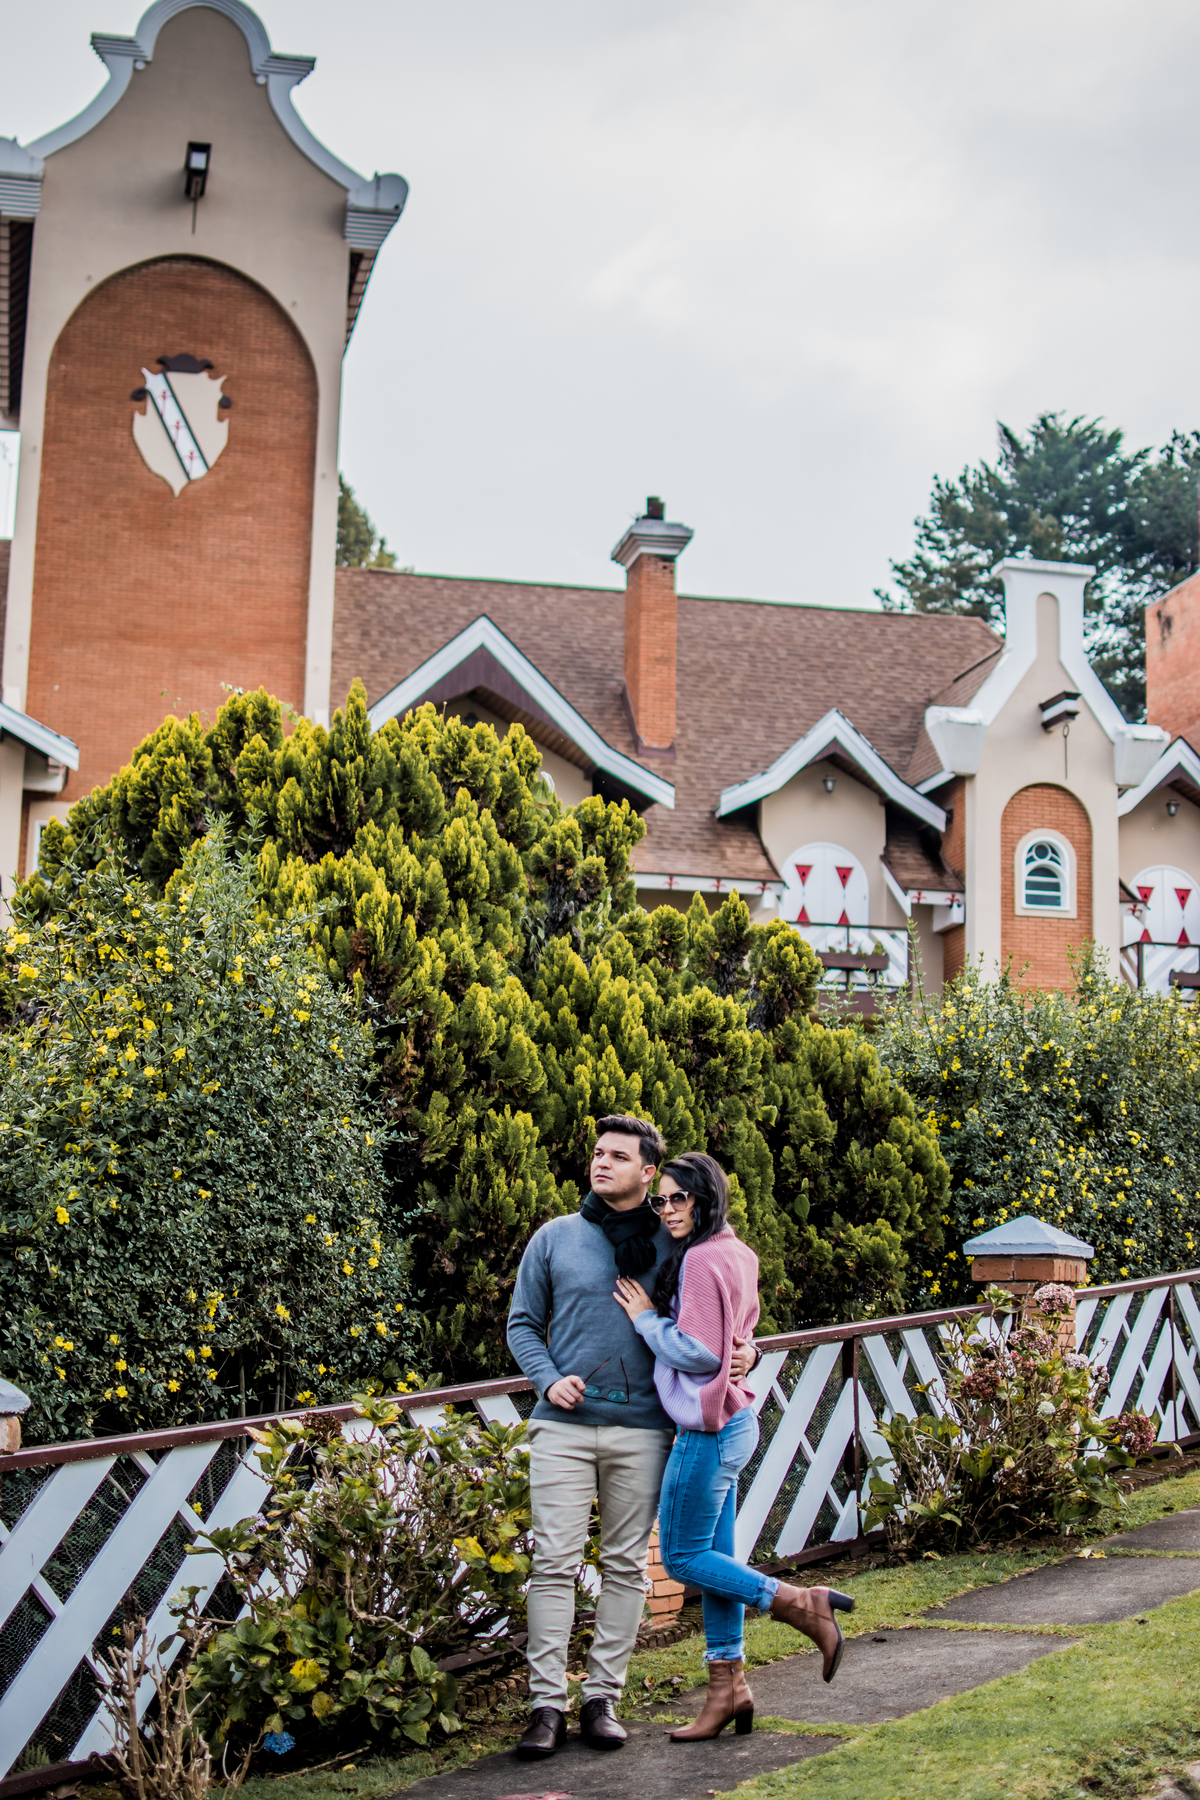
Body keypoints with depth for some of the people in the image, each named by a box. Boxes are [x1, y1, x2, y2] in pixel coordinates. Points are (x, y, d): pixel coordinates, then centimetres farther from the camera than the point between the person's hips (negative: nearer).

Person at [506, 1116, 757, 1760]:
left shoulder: (671, 1244, 6)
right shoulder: (555, 1238, 5)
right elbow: (523, 1323, 10)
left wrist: (742, 1348, -5)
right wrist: (548, 1378, -7)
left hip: (641, 1428, 1)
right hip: (564, 1425, -1)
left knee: (625, 1565, 7)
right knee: (555, 1562, -4)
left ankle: (603, 1697, 17)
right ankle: (547, 1701, 2)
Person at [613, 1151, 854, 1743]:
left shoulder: (701, 1260, -18)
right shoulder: (736, 1255, 12)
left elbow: (699, 1353, -22)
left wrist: (646, 1317, -10)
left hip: (709, 1429, -10)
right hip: (731, 1421, 10)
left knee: (682, 1556, 1)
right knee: (714, 1556, 12)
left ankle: (802, 1604, 0)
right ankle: (728, 1685, 17)